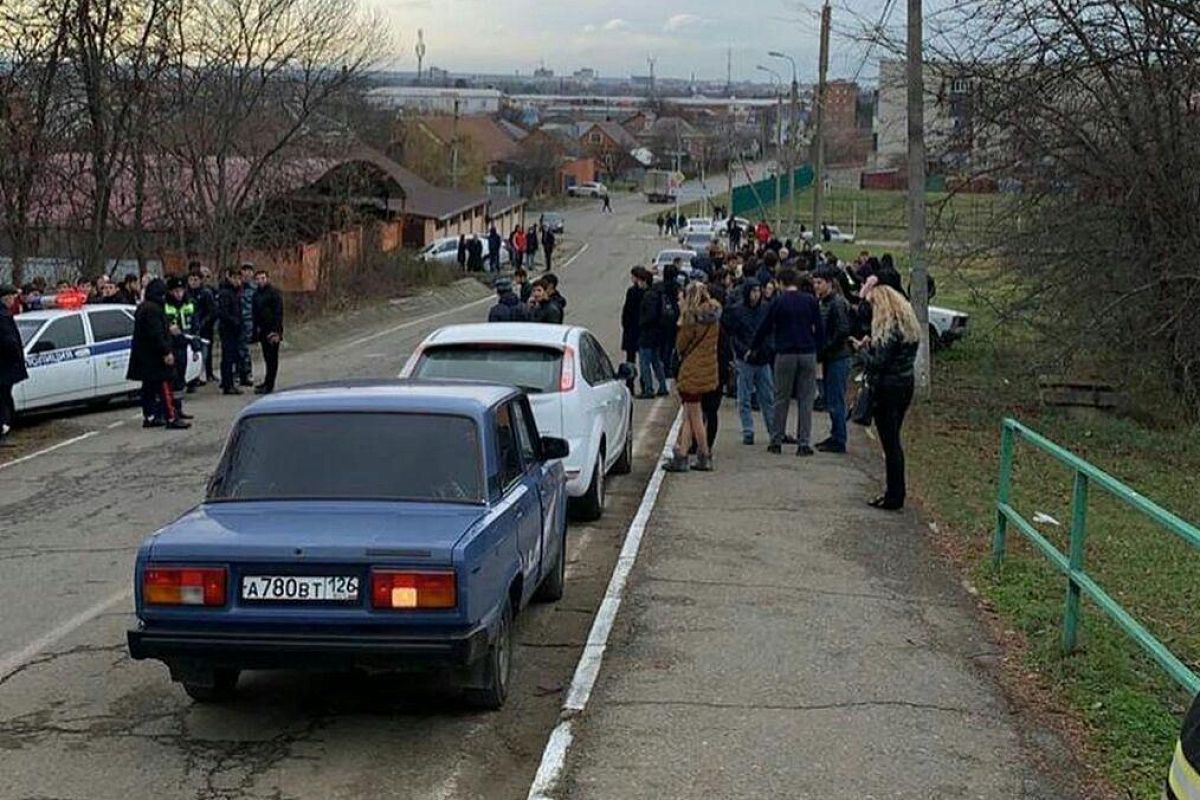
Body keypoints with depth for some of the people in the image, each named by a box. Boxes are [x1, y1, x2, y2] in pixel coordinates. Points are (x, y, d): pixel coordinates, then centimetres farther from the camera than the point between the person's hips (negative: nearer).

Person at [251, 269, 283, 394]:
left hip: (272, 331, -7)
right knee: (267, 357, 13)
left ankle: (269, 385, -5)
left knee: (272, 358, -5)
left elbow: (278, 313, -14)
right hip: (263, 331, 7)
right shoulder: (256, 294, 14)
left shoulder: (274, 293, -9)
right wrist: (256, 330, 13)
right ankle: (268, 382, 22)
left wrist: (276, 331, -21)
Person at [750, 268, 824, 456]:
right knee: (806, 399, 3)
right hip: (808, 353, 1)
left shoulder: (779, 301, 0)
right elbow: (819, 328, 4)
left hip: (785, 354, -1)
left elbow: (765, 328, 5)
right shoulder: (810, 300, 5)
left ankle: (776, 441, 9)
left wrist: (753, 349, 18)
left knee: (781, 399, 7)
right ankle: (804, 443, -1)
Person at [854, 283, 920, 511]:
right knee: (894, 441, 17)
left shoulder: (888, 329, -19)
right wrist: (870, 345, 6)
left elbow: (878, 362, -21)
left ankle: (894, 496, 2)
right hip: (905, 385, 9)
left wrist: (862, 348, -4)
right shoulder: (908, 325, 10)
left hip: (887, 388, -9)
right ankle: (896, 492, 23)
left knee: (890, 443, -3)